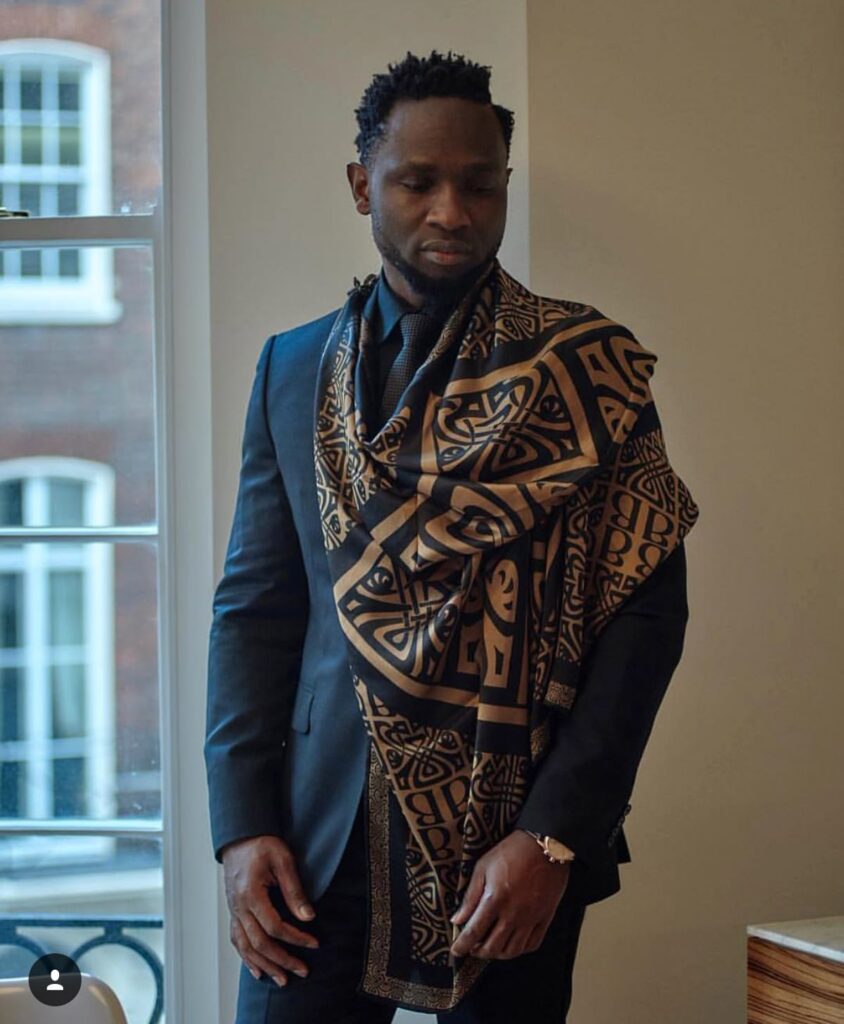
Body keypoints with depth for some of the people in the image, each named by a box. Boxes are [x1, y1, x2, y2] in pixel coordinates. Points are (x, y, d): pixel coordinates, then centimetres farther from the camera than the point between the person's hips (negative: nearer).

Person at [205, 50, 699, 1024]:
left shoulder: (586, 369, -1)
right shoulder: (294, 367, 8)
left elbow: (646, 612, -5)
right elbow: (254, 605, 8)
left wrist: (553, 836, -13)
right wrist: (243, 827, -3)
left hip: (516, 845, -2)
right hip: (321, 836, 2)